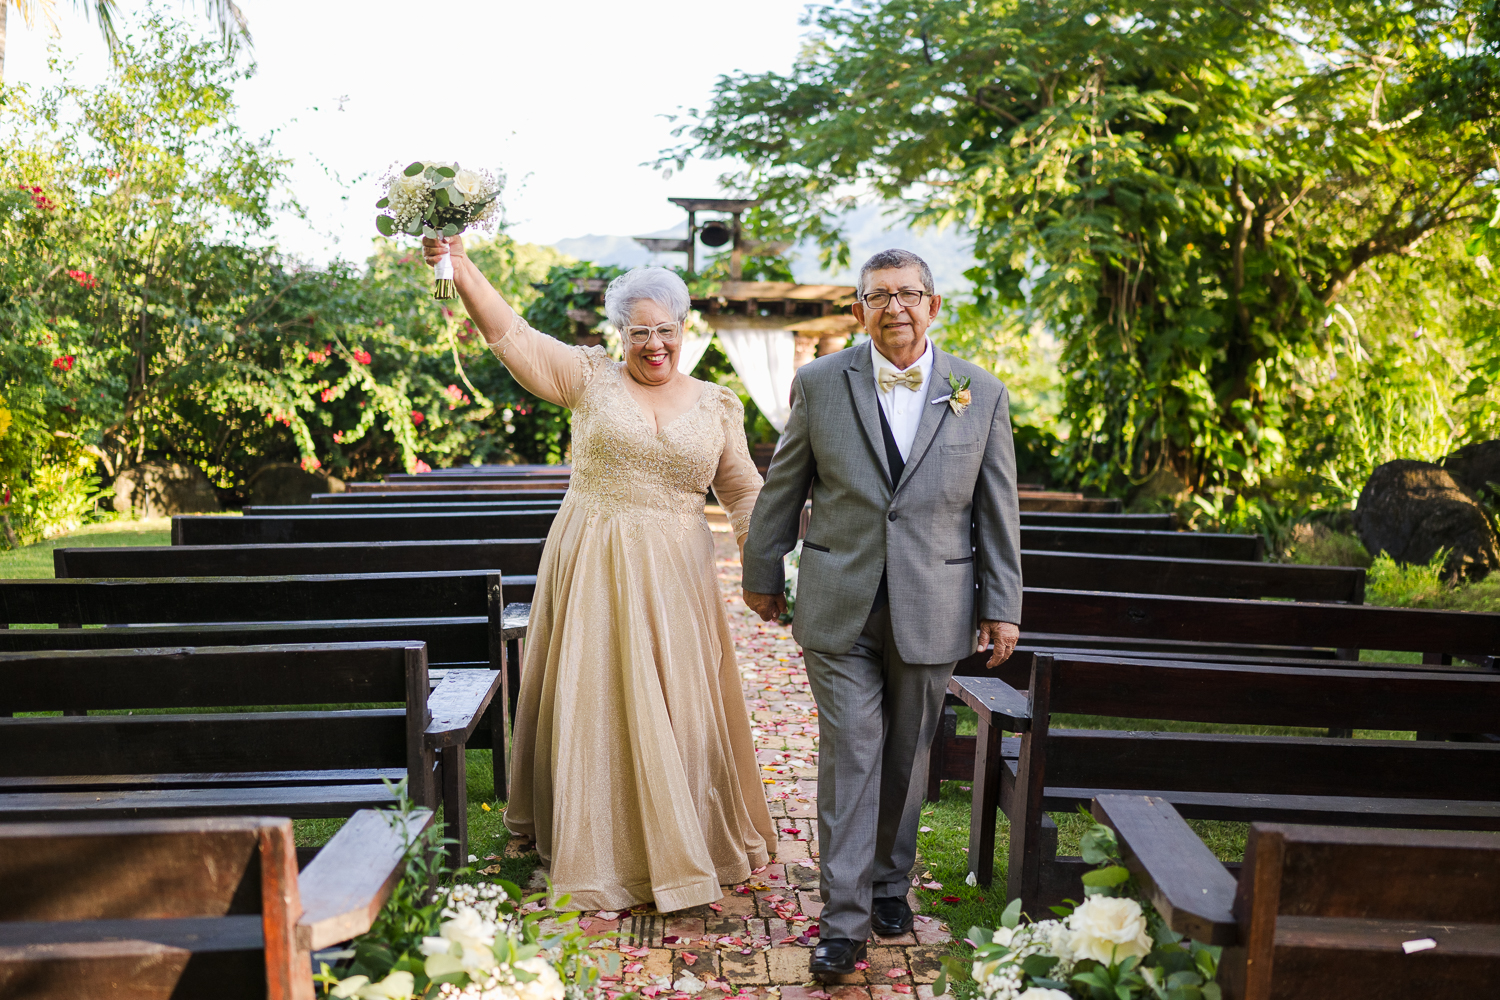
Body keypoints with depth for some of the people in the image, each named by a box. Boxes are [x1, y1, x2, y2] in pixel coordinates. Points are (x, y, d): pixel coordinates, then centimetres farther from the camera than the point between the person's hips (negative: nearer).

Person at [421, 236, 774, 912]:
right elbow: (509, 333, -4)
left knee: (676, 710, 8)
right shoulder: (591, 379, 2)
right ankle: (603, 855, 20)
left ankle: (685, 844, 28)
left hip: (672, 578, 1)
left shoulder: (717, 405, 7)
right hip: (592, 571, -1)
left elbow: (743, 493, 11)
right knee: (596, 707, 5)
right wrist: (459, 265, -14)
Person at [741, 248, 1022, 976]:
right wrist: (762, 576, 11)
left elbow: (998, 509, 4)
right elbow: (782, 490, 7)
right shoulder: (820, 384, 0)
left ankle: (890, 882, 35)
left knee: (906, 756, 14)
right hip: (839, 607, -1)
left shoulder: (981, 395, 2)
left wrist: (1002, 607, 3)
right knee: (849, 756, -2)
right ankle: (844, 918, 8)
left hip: (930, 609, 1)